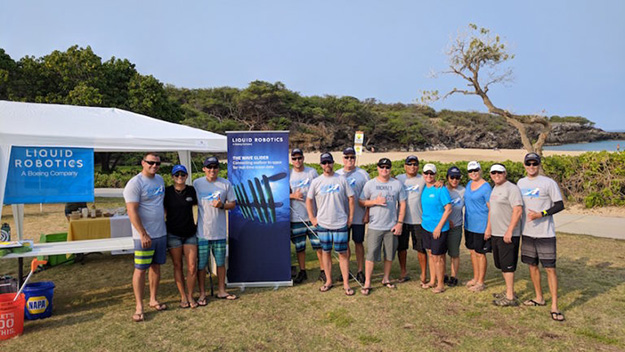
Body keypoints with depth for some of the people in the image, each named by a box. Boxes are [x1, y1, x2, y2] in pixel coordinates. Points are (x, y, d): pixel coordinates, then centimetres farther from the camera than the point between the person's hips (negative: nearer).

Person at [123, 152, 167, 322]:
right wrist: (143, 234, -21)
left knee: (156, 266, 14)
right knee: (140, 269, -1)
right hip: (144, 236, -7)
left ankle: (153, 300, 26)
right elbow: (132, 211, -18)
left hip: (161, 233, 7)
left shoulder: (160, 179, 10)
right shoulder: (135, 183, -13)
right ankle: (139, 307, 8)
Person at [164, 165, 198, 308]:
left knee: (192, 266, -2)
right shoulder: (167, 192, -2)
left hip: (190, 233, 1)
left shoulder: (191, 190, 2)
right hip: (173, 234, -1)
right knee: (177, 265, 7)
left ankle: (190, 295, 15)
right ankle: (183, 296, 20)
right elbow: (163, 212, 4)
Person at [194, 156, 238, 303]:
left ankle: (221, 290, 27)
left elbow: (233, 204, 6)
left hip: (220, 231, 2)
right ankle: (202, 293, 19)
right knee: (201, 263, 5)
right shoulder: (197, 183, 1)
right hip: (202, 230, -1)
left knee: (221, 262, 13)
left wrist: (221, 205, -15)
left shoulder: (226, 184, 3)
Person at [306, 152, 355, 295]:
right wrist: (312, 218, 3)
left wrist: (350, 218, 1)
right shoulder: (316, 182, 2)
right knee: (326, 252, 10)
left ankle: (346, 283, 10)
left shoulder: (342, 180, 0)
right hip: (322, 223, 1)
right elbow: (309, 200, 9)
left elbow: (351, 198, 4)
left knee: (343, 253, 2)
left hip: (340, 223, -1)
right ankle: (328, 281, 22)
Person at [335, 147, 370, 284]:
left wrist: (367, 214, -7)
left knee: (358, 243, 5)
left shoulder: (362, 174, -1)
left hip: (358, 216, -2)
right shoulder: (337, 174, 6)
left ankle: (360, 271, 16)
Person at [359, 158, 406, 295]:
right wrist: (375, 202, -14)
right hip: (375, 226, -2)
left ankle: (386, 279, 29)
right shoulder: (370, 184, 1)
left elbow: (402, 204, 6)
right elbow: (361, 201, 2)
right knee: (371, 254, -2)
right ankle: (367, 283, 6)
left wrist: (400, 223, 0)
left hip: (392, 227, 2)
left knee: (389, 254, 11)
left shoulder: (397, 184, 5)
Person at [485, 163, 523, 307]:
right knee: (501, 264, 16)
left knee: (507, 265, -4)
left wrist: (509, 231, -24)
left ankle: (510, 297, 4)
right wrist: (488, 228, 20)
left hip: (508, 235, -9)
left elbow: (518, 210, -21)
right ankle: (509, 291, 30)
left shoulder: (511, 189, -14)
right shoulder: (495, 189, 15)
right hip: (496, 234, 9)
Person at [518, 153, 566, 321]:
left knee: (550, 268, -4)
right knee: (532, 265, 13)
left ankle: (554, 306, 2)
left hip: (545, 233, -5)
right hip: (527, 233, 6)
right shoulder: (521, 183, 9)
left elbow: (560, 205, -8)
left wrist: (540, 214, -19)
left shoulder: (549, 183, -8)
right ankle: (539, 297, 28)